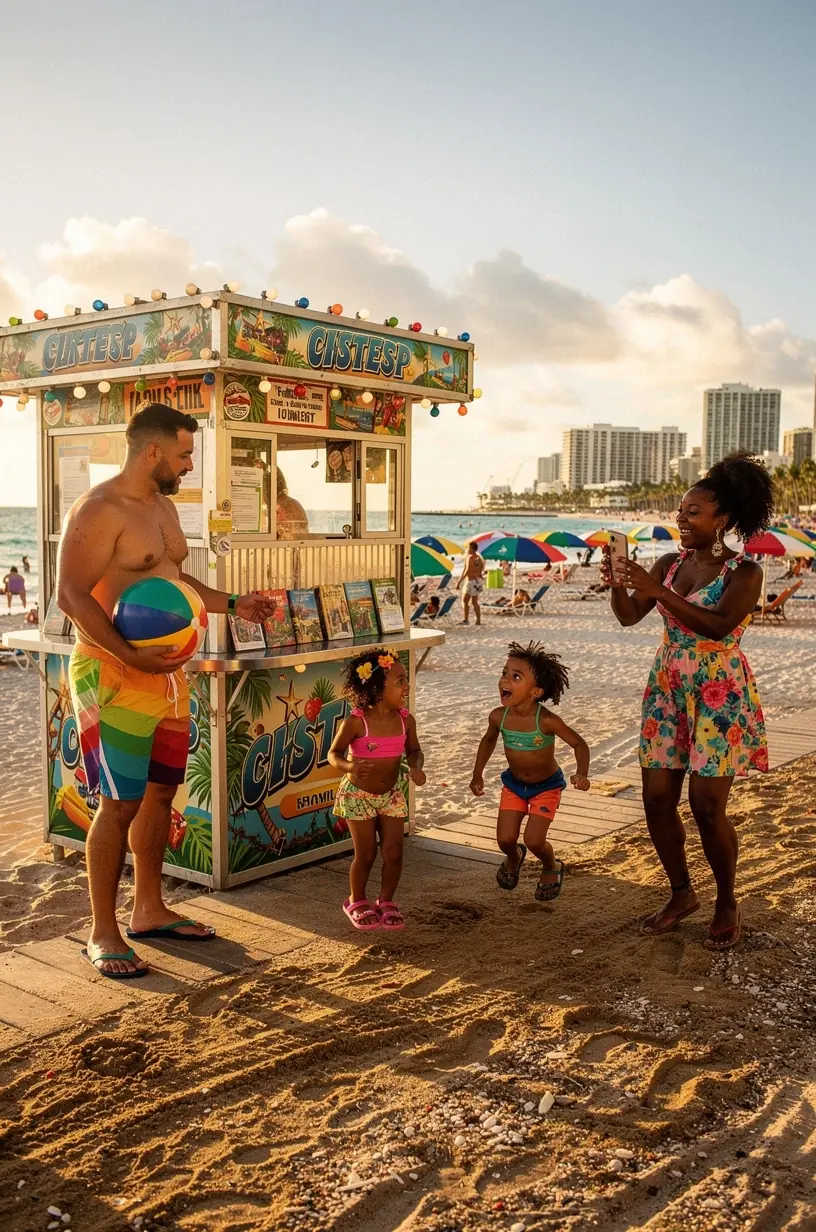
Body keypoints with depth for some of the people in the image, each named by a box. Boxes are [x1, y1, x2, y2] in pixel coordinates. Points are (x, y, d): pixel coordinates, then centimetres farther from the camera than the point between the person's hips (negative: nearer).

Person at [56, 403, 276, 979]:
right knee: (121, 803, -4)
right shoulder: (99, 510, -15)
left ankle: (150, 909, 29)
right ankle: (103, 933, 9)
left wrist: (233, 603, 18)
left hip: (166, 671, 9)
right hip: (114, 675, -9)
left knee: (160, 792, 15)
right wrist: (131, 655, -31)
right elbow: (72, 595, -21)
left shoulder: (163, 505, 14)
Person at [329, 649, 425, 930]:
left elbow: (413, 750, 5)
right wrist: (347, 766, -34)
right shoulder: (355, 722, -21)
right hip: (357, 794, -4)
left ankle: (386, 902, 26)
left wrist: (416, 768, -17)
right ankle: (357, 902, 28)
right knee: (366, 854, 3)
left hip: (390, 794, 4)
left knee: (394, 852, 2)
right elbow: (334, 753, -13)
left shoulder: (405, 720, -9)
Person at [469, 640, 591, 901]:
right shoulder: (499, 717, -19)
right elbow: (488, 740, 4)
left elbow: (579, 744, -20)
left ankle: (552, 868, 25)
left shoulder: (546, 721, -32)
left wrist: (581, 774, -36)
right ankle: (514, 857, 38)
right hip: (513, 784, 3)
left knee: (534, 840, -11)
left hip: (546, 786, -3)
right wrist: (478, 774, 12)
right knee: (505, 839, -1)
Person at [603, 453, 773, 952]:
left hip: (719, 697, -5)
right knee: (657, 800, 5)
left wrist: (657, 590, -31)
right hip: (667, 692, 5)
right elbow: (629, 616, -1)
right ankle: (682, 894, 26)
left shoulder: (744, 572, -9)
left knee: (707, 807, -5)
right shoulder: (670, 564, 6)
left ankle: (727, 904, 18)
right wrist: (618, 584, -20)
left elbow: (719, 625, -26)